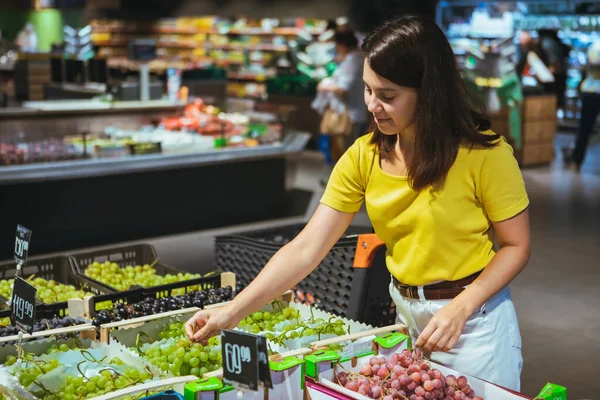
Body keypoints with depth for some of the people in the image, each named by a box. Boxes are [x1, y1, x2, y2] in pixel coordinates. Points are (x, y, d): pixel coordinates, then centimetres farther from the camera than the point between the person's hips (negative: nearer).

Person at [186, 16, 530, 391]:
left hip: (475, 318, -4)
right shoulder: (363, 157, -7)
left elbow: (516, 247, -9)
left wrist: (459, 309, -24)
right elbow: (306, 248, -10)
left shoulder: (483, 152, -18)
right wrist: (232, 312, -18)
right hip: (406, 315, 4)